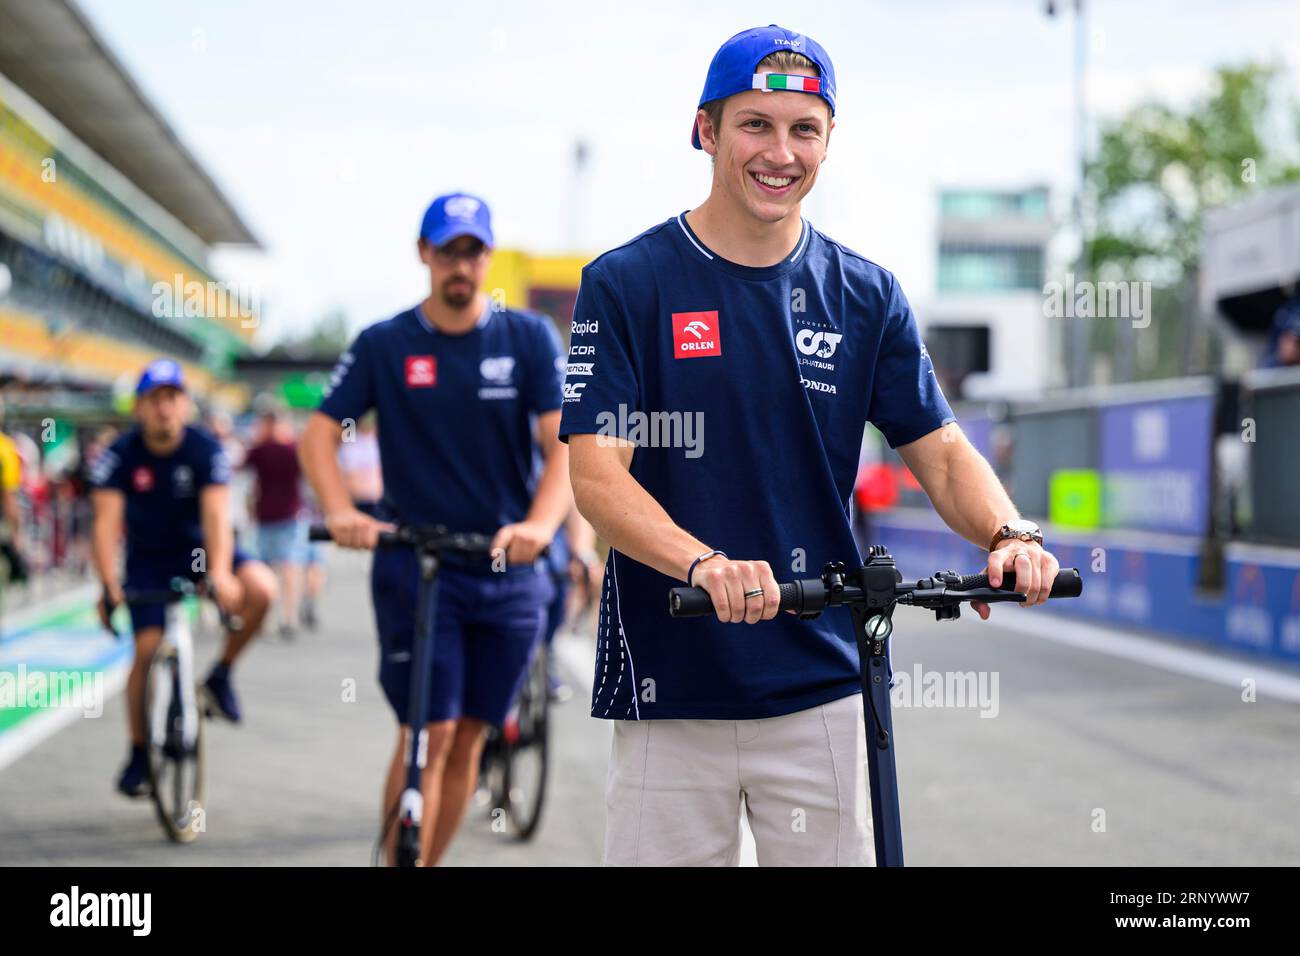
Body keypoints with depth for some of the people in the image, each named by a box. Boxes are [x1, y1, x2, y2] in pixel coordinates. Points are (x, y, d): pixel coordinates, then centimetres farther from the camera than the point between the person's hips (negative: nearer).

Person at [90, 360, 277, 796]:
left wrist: (219, 575, -43)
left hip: (199, 549, 0)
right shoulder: (120, 456, -16)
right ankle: (139, 753, 5)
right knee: (148, 650, -12)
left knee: (260, 588, -27)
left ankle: (221, 674, -5)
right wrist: (109, 587, -37)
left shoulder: (206, 450, -17)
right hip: (148, 560, 0)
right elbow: (106, 522, -24)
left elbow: (216, 515, -27)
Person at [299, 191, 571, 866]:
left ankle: (429, 863, 21)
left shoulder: (530, 338, 0)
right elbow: (320, 433, -3)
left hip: (507, 569, 2)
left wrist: (540, 522, -29)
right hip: (413, 564, -2)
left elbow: (564, 444, -9)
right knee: (429, 734, -11)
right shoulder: (383, 346, 0)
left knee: (468, 738, 8)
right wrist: (341, 512, -23)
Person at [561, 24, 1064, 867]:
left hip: (817, 689, 2)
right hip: (668, 689, -2)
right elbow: (597, 475, -10)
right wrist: (705, 563, -28)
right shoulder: (626, 284, -3)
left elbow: (941, 451, 6)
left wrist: (1009, 535, -16)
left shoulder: (865, 296, 7)